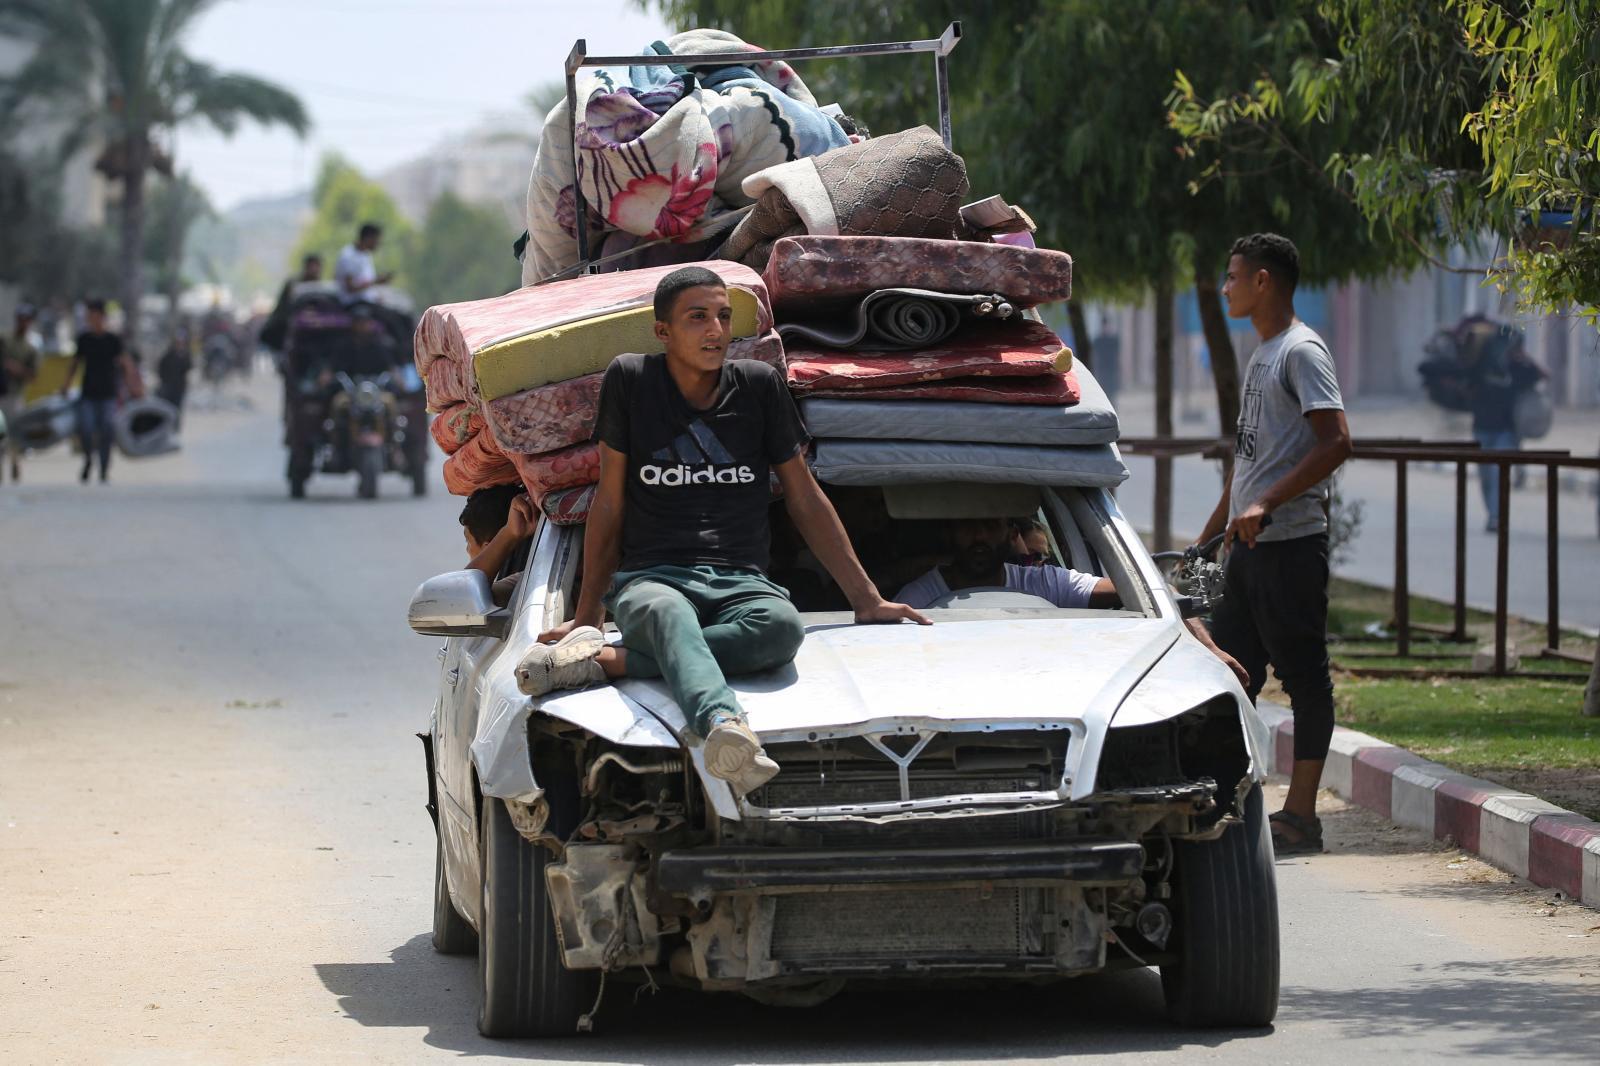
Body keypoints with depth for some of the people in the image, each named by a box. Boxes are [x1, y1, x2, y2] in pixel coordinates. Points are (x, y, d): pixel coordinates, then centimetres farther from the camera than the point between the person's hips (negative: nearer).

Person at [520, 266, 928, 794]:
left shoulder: (760, 385, 12)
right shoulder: (630, 381, 7)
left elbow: (805, 499, 19)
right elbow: (609, 503, 12)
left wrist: (867, 600, 17)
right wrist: (587, 613, 13)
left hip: (741, 582, 2)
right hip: (650, 577, -2)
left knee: (782, 625, -37)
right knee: (668, 614, -41)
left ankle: (605, 660, -40)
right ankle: (726, 729, -71)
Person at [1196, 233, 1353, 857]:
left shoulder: (1302, 351, -10)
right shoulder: (1261, 356, 19)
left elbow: (1335, 442, -21)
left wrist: (1266, 505, -26)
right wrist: (1206, 538, 25)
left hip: (1290, 543, -10)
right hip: (1248, 548, 10)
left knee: (1304, 677, -4)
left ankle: (1301, 817, -2)